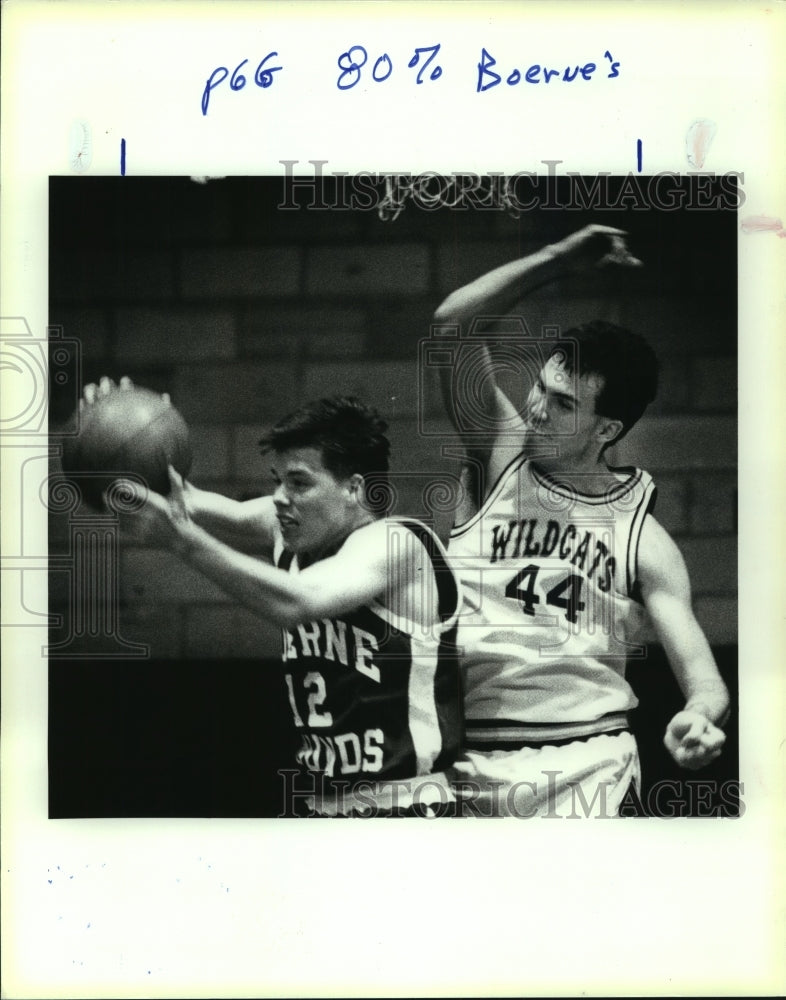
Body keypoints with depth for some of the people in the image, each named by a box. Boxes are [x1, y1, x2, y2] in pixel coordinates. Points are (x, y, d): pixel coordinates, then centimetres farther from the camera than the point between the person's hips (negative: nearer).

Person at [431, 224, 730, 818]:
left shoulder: (643, 538, 2)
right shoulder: (502, 458, 5)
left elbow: (701, 674, -4)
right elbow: (454, 324, -5)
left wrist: (699, 717, -27)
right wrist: (559, 259, -4)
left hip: (586, 763, -1)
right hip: (471, 762, 1)